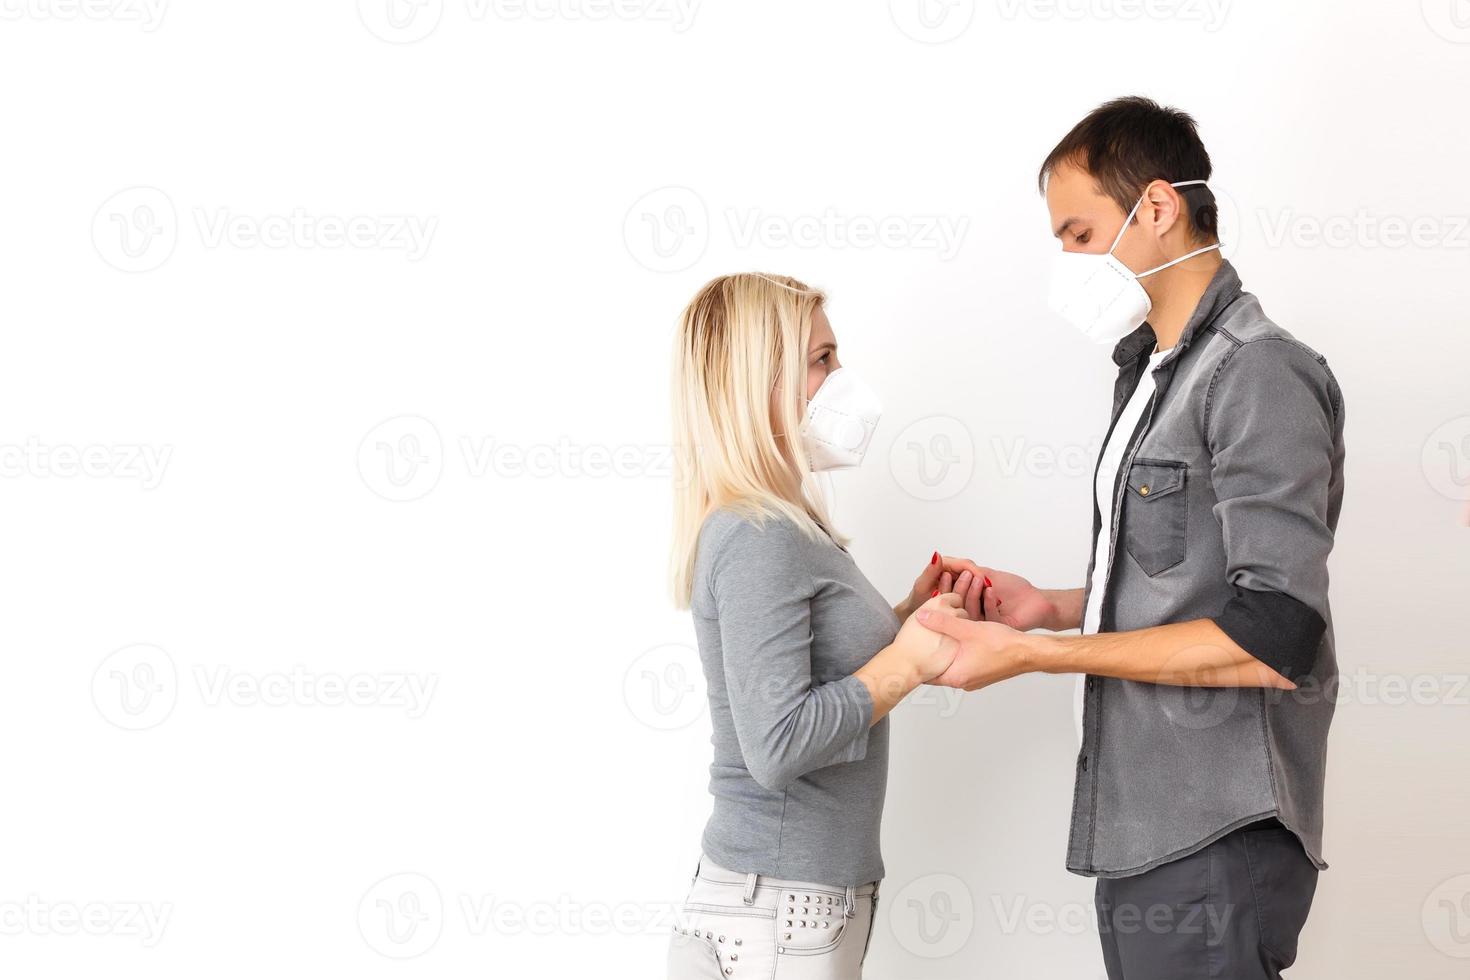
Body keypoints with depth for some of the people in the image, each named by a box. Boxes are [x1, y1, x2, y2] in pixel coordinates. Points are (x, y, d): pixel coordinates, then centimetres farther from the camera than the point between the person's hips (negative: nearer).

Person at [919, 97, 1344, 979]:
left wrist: (1032, 656, -19)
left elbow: (1274, 643, -21)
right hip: (1139, 827, 9)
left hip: (1215, 841, -9)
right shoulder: (1155, 374, 16)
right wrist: (1051, 606, 6)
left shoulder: (1260, 374, -13)